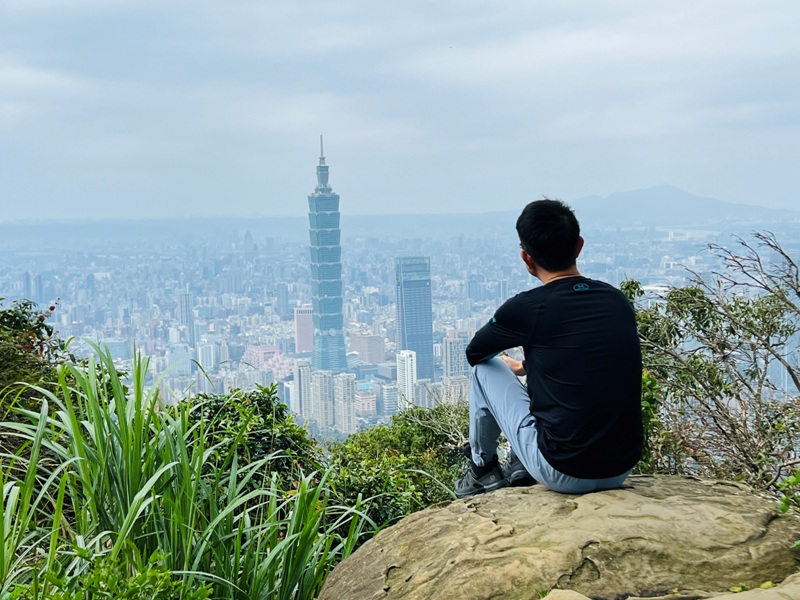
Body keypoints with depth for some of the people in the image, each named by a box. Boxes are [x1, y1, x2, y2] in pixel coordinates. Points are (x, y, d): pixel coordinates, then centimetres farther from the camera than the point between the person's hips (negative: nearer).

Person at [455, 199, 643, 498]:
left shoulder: (526, 308, -13)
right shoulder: (618, 300, 3)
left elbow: (474, 353, 8)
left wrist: (509, 364, 31)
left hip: (562, 474, -5)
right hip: (622, 470, 5)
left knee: (486, 368, 12)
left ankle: (482, 470, 29)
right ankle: (520, 469, 37)